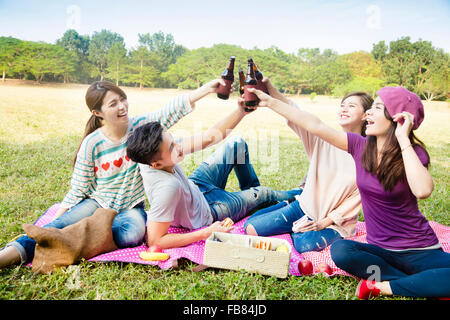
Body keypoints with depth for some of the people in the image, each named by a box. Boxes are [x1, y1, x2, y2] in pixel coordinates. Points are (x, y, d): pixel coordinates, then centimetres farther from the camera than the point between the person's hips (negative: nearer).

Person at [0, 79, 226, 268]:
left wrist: (208, 88, -33)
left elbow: (173, 109, -21)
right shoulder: (92, 144, -10)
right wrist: (52, 226, -7)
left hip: (131, 208, 1)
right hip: (98, 203, 0)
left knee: (133, 234, -34)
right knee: (59, 226, -28)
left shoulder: (140, 126, -9)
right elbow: (78, 191, -4)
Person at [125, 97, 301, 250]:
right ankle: (296, 195, 47)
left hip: (195, 187, 6)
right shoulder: (168, 187, -47)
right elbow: (154, 241, -41)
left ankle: (250, 190, 37)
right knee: (262, 193, 11)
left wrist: (241, 111, -29)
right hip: (205, 215, -6)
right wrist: (207, 233, -38)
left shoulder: (155, 151, -26)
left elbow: (209, 137, -20)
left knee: (237, 143, 10)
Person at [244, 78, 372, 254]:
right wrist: (268, 86, -34)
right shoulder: (324, 138, -6)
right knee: (251, 228, -5)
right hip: (305, 207, 3)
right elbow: (293, 113, -19)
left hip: (336, 220, -3)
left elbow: (361, 195, -8)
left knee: (305, 244, -33)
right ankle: (300, 227, 19)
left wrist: (327, 220, -14)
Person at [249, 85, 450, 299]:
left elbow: (423, 190, -33)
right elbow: (315, 125, -3)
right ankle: (420, 284, -11)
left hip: (418, 251, -3)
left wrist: (403, 139, -26)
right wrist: (271, 102, -1)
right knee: (340, 251, -29)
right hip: (380, 249, 3)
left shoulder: (412, 153, -12)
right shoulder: (360, 146, -2)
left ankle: (383, 286, -16)